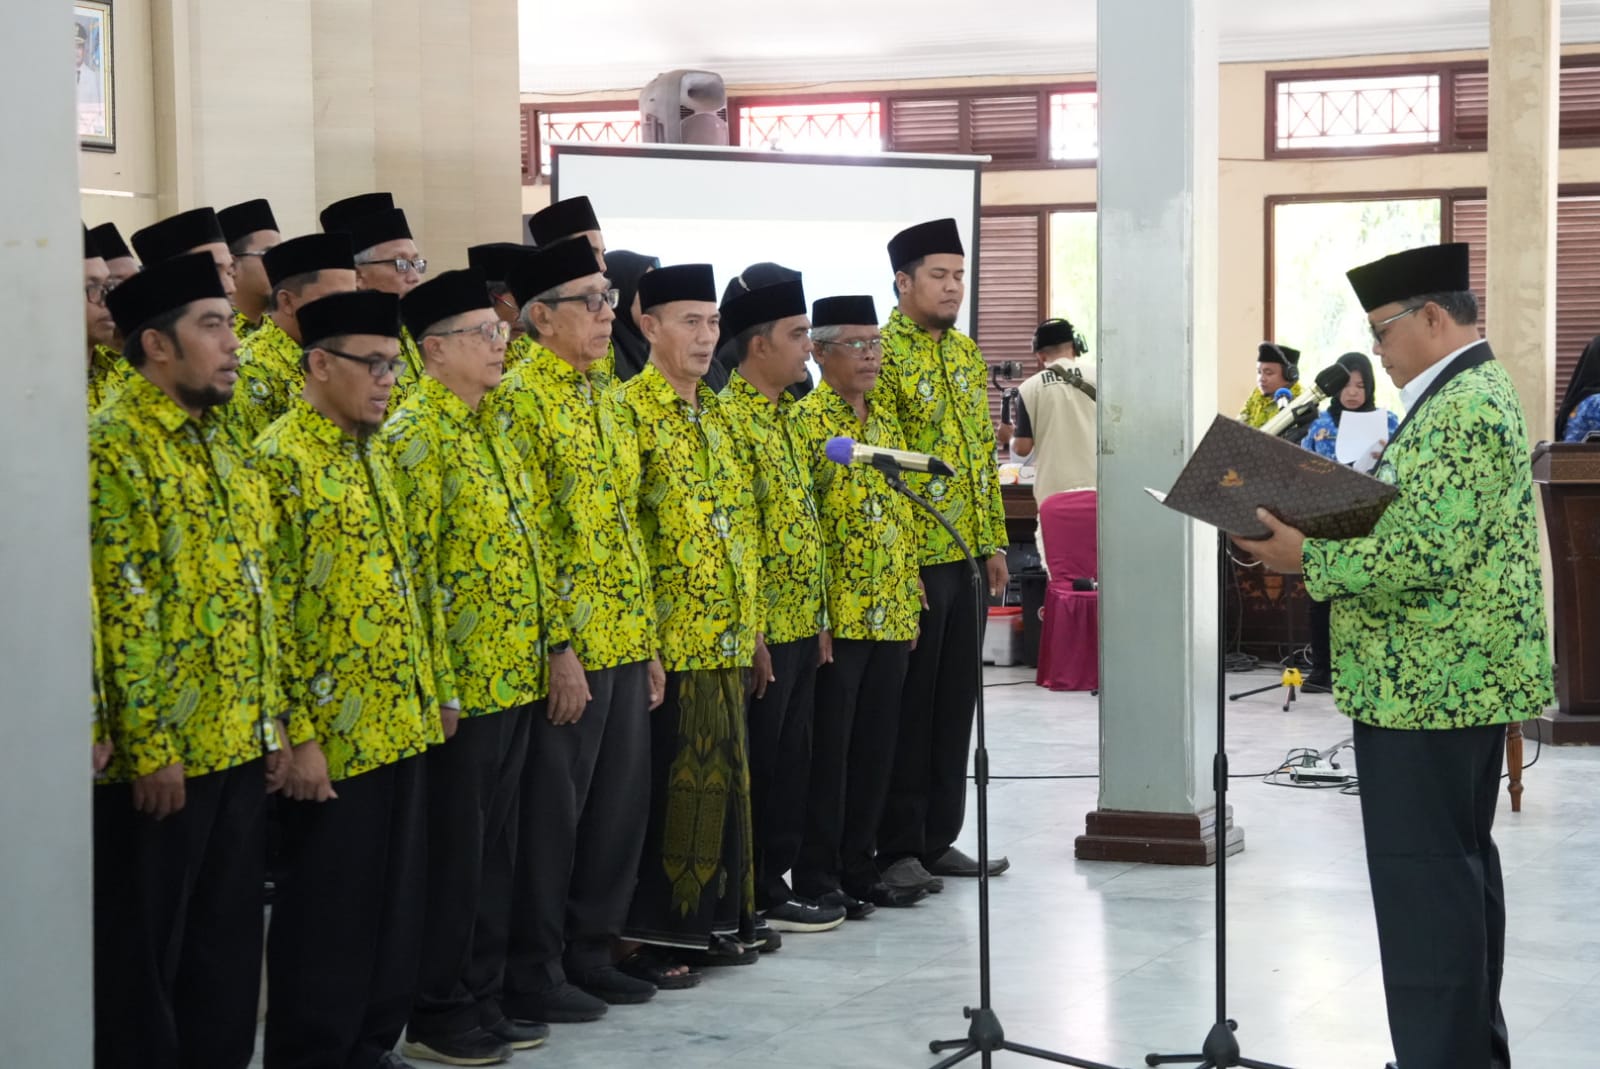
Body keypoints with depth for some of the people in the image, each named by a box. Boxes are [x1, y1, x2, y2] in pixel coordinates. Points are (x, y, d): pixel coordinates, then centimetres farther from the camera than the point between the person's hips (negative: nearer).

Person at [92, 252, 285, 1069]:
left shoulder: (217, 443, 14)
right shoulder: (114, 445, -13)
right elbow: (121, 607, -17)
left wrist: (269, 722, 14)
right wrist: (149, 746, -19)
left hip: (237, 746, 8)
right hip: (160, 753, -8)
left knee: (228, 941, 14)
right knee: (141, 948, 3)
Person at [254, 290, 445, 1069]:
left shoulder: (372, 454, 14)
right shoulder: (281, 460, -13)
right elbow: (269, 611, -17)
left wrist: (426, 697, 17)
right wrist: (297, 733, -19)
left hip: (400, 723, 8)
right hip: (332, 736, -8)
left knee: (396, 901, 13)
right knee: (327, 910, 0)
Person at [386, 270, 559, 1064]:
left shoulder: (490, 428, 14)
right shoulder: (416, 435, -14)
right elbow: (412, 567, -18)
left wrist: (549, 642, 15)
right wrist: (436, 685, -20)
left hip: (515, 677, 9)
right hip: (460, 688, -8)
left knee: (496, 846, 13)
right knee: (453, 850, 0)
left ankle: (481, 997, 22)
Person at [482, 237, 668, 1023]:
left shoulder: (606, 399, 14)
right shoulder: (518, 398, -12)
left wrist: (648, 641, 14)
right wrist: (557, 647, -19)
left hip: (625, 644, 8)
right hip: (564, 651, -8)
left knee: (620, 803, 12)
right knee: (551, 810, 0)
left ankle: (588, 952, 24)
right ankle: (533, 972, 11)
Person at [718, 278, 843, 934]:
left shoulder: (782, 415, 15)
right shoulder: (731, 418, -15)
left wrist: (817, 619, 17)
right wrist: (752, 633, -20)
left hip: (800, 627, 9)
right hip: (763, 632, -9)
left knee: (790, 763, 13)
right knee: (756, 764, -1)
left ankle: (773, 884, 21)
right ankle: (751, 902, 7)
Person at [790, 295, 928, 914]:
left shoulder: (886, 416, 14)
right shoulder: (805, 421, -9)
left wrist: (910, 602, 14)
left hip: (891, 614, 7)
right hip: (838, 617, -7)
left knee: (875, 745, 11)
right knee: (828, 745, 0)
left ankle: (857, 865, 20)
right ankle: (816, 875, 8)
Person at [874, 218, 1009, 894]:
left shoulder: (965, 351, 13)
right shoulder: (883, 353, -12)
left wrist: (994, 541, 14)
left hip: (964, 556, 8)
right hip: (913, 559, -7)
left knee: (956, 699, 11)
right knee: (909, 704, -1)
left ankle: (940, 837, 20)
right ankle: (899, 848, 8)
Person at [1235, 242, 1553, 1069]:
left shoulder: (1462, 411, -19)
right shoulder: (1469, 395, 16)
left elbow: (1423, 557, -26)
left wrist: (1309, 559, -18)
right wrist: (1321, 540, 10)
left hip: (1428, 684, -11)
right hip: (1458, 677, 11)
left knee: (1423, 878, -8)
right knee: (1459, 863, 17)